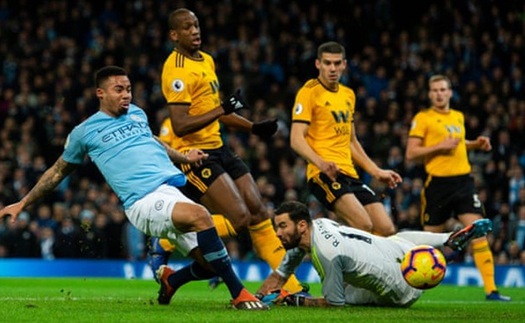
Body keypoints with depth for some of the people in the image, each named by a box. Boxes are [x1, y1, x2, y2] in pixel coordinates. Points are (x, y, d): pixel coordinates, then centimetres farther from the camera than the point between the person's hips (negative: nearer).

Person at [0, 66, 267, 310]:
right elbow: (58, 171, 20)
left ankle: (170, 279, 29)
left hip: (173, 192, 6)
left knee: (212, 264, -5)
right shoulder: (85, 132, 7)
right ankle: (239, 294, -30)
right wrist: (22, 204, 21)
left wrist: (183, 158, 37)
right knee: (200, 215, -34)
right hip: (144, 202, -6)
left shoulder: (137, 114, 20)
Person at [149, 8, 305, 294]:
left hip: (217, 148, 9)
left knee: (258, 212, 4)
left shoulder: (207, 61, 14)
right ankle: (168, 242, -2)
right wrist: (221, 110, -27)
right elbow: (180, 126, -24)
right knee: (240, 218, -17)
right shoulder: (177, 70, -16)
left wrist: (253, 127, 22)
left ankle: (290, 287, 8)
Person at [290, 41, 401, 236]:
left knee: (387, 230, -4)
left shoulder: (348, 95, 20)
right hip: (325, 174, -8)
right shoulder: (309, 92, -4)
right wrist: (321, 163, -29)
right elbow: (296, 140, -12)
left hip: (350, 174, 8)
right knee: (363, 225, -28)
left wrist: (376, 171, 27)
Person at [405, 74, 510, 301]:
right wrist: (439, 146, -16)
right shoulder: (423, 118, -3)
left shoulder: (458, 117, 15)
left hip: (463, 180, 4)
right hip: (438, 183, -4)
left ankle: (491, 289, -11)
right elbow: (411, 154, -7)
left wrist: (475, 144, 15)